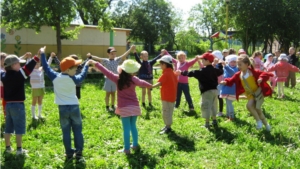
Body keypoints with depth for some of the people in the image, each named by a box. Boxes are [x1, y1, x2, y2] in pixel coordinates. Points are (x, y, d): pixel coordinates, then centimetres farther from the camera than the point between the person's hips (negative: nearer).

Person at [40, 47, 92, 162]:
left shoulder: (55, 77, -6)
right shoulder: (73, 79, -7)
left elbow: (46, 68, 3)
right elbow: (82, 76, 12)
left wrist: (42, 54, 12)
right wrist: (87, 65, 26)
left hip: (62, 108, 1)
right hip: (74, 107, -1)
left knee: (66, 132, 8)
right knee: (77, 131, 7)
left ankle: (69, 154, 11)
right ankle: (79, 154, 4)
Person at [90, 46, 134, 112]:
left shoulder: (117, 60, 2)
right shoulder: (105, 61, -5)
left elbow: (124, 55, -5)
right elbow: (98, 58, -18)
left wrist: (130, 49, -14)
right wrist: (91, 56, -34)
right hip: (108, 79, -3)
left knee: (113, 93, 13)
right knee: (108, 93, 6)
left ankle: (113, 106, 25)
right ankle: (107, 107, 15)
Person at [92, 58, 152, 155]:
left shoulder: (118, 79, -8)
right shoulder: (134, 80, 0)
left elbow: (106, 72, -4)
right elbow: (142, 83, 20)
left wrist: (96, 64, 6)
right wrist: (150, 86, 42)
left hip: (124, 108, -3)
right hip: (134, 107, 3)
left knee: (126, 128, -1)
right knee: (133, 126, 17)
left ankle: (127, 149, 3)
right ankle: (135, 145, 27)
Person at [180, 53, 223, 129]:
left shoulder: (203, 71, -16)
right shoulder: (214, 69, 7)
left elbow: (192, 73, -16)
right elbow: (220, 71, 27)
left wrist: (182, 73, -8)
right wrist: (220, 64, 45)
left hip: (207, 91, -8)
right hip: (214, 90, 8)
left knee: (206, 107, -2)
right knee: (213, 106, 19)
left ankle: (207, 123, -1)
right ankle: (214, 121, 25)